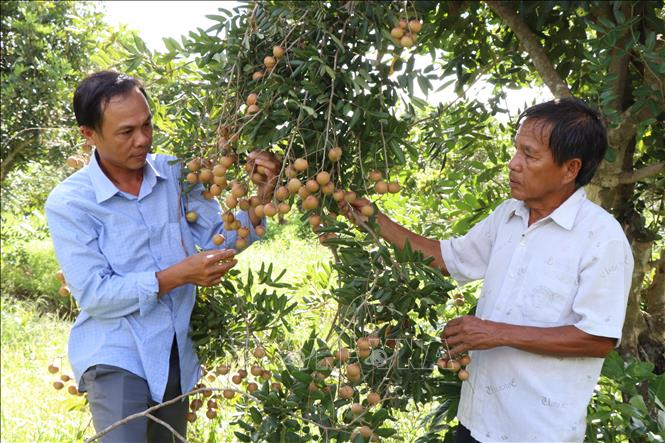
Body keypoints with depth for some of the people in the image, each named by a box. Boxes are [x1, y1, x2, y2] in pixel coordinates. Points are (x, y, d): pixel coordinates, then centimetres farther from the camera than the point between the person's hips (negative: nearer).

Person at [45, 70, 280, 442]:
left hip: (176, 354, 5)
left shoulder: (175, 173, -2)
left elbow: (218, 238, 0)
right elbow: (93, 294, -18)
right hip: (116, 356, -5)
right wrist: (177, 276, -27)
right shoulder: (68, 203, -14)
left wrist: (260, 201, -18)